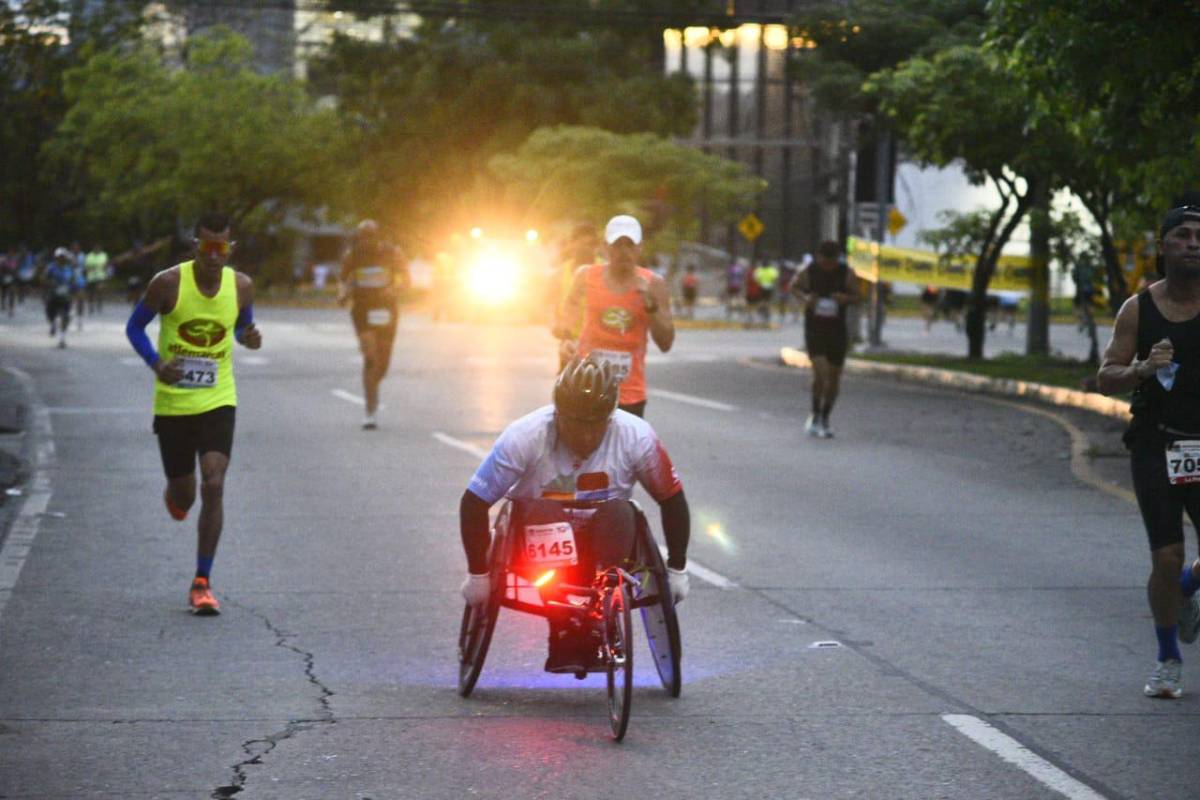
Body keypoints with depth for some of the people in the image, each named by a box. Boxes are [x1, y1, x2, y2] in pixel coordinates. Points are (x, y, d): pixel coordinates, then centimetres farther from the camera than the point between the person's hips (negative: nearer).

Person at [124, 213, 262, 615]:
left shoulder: (241, 286, -3)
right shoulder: (168, 283, -11)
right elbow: (134, 327, 1)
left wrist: (249, 338, -8)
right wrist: (156, 364, -17)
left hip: (218, 401, 1)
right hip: (172, 402, -1)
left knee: (213, 487, -15)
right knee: (183, 495, 9)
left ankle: (202, 583, -7)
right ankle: (174, 493, 51)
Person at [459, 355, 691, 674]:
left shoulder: (636, 436, -13)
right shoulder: (525, 436, -17)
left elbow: (672, 500, 0)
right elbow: (473, 502, -12)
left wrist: (677, 570, 2)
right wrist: (477, 574, -11)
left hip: (603, 537, 1)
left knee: (618, 514, -33)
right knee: (545, 514, -36)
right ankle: (563, 635, -30)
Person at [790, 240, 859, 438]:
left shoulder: (847, 273, -8)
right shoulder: (809, 272, -10)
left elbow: (856, 297, 1)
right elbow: (794, 286, 8)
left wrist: (846, 298, -22)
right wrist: (805, 298, -13)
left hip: (837, 331, 2)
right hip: (814, 330, -2)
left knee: (834, 378, 8)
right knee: (820, 373, -18)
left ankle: (825, 419, 28)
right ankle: (815, 414, 4)